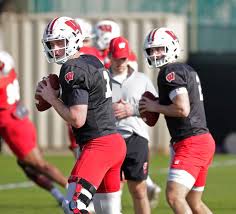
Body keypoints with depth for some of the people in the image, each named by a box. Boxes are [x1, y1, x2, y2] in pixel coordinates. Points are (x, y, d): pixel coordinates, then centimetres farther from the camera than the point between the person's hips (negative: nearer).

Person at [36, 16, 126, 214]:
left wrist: (52, 99, -5)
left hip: (98, 144, -10)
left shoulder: (73, 70, -13)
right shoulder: (93, 62, 14)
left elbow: (77, 119, -18)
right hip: (115, 143, 10)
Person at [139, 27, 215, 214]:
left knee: (174, 196, -19)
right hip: (203, 141, 10)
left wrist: (155, 107, -7)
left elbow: (183, 109, -21)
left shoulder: (171, 72, -11)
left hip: (191, 143, -10)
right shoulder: (188, 70, 18)